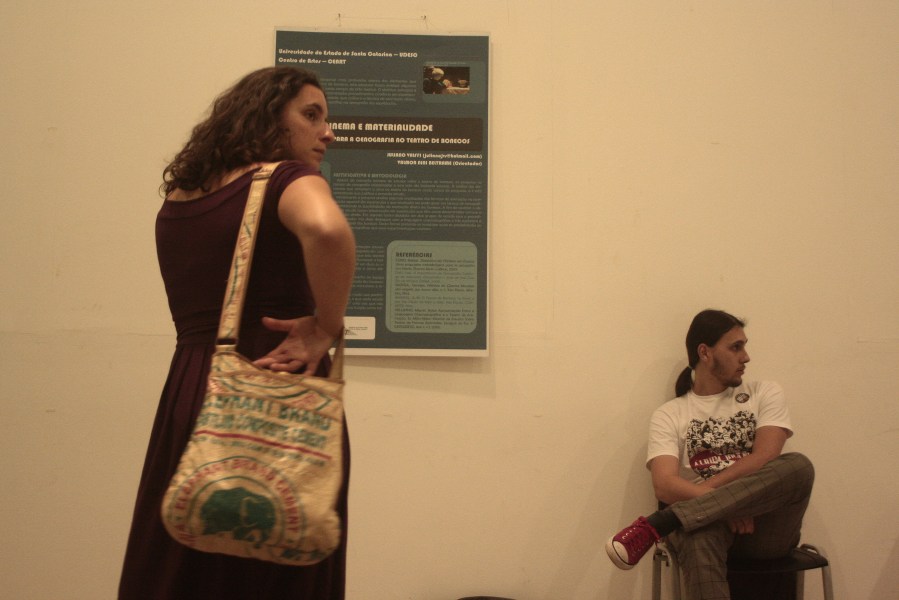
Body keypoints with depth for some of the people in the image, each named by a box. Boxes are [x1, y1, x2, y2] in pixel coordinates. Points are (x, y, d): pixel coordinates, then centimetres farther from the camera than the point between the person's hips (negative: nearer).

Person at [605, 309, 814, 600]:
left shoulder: (765, 394, 12)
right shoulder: (669, 415, 8)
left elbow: (764, 460, -4)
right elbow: (664, 486, -7)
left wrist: (704, 489, -10)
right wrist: (723, 505, -21)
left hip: (765, 524, 3)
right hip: (706, 521, -2)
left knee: (798, 465, -31)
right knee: (700, 535, -41)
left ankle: (656, 526, -35)